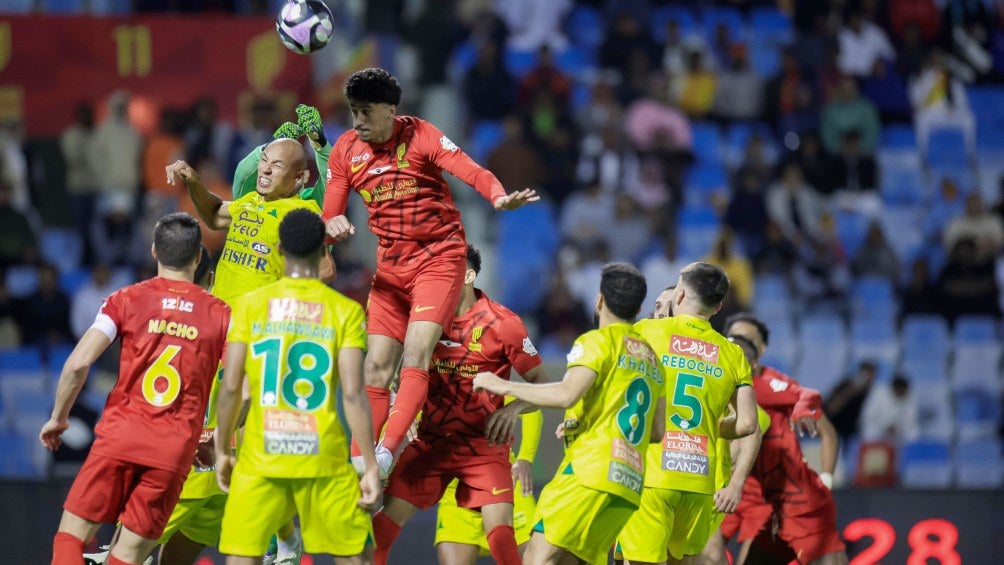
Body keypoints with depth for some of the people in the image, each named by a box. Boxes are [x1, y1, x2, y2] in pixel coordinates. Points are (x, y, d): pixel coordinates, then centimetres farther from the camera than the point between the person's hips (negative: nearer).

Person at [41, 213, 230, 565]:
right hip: (175, 452, 1)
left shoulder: (127, 300, 3)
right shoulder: (220, 315, 5)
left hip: (120, 436, -1)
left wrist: (58, 418, 8)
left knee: (71, 536, 7)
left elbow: (77, 364, -7)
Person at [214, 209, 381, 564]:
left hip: (261, 455, 1)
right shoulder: (346, 311, -2)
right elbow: (353, 394, -8)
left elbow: (230, 388, -1)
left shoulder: (251, 305, 1)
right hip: (323, 456, 0)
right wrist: (371, 466, -4)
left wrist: (222, 450, 11)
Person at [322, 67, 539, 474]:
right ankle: (358, 461, -1)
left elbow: (469, 170, -23)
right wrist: (333, 226, -19)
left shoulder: (420, 136, -10)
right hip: (389, 265, 5)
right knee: (376, 364, -2)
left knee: (416, 353, -21)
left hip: (438, 259, -5)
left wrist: (499, 196, -44)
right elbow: (329, 218, 6)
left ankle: (388, 449, -30)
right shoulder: (346, 150, 2)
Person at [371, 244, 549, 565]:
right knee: (388, 518, -6)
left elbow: (541, 384, -6)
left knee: (500, 531, -16)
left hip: (483, 445, -3)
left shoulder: (501, 323, -12)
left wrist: (512, 409, -25)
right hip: (430, 441, 3)